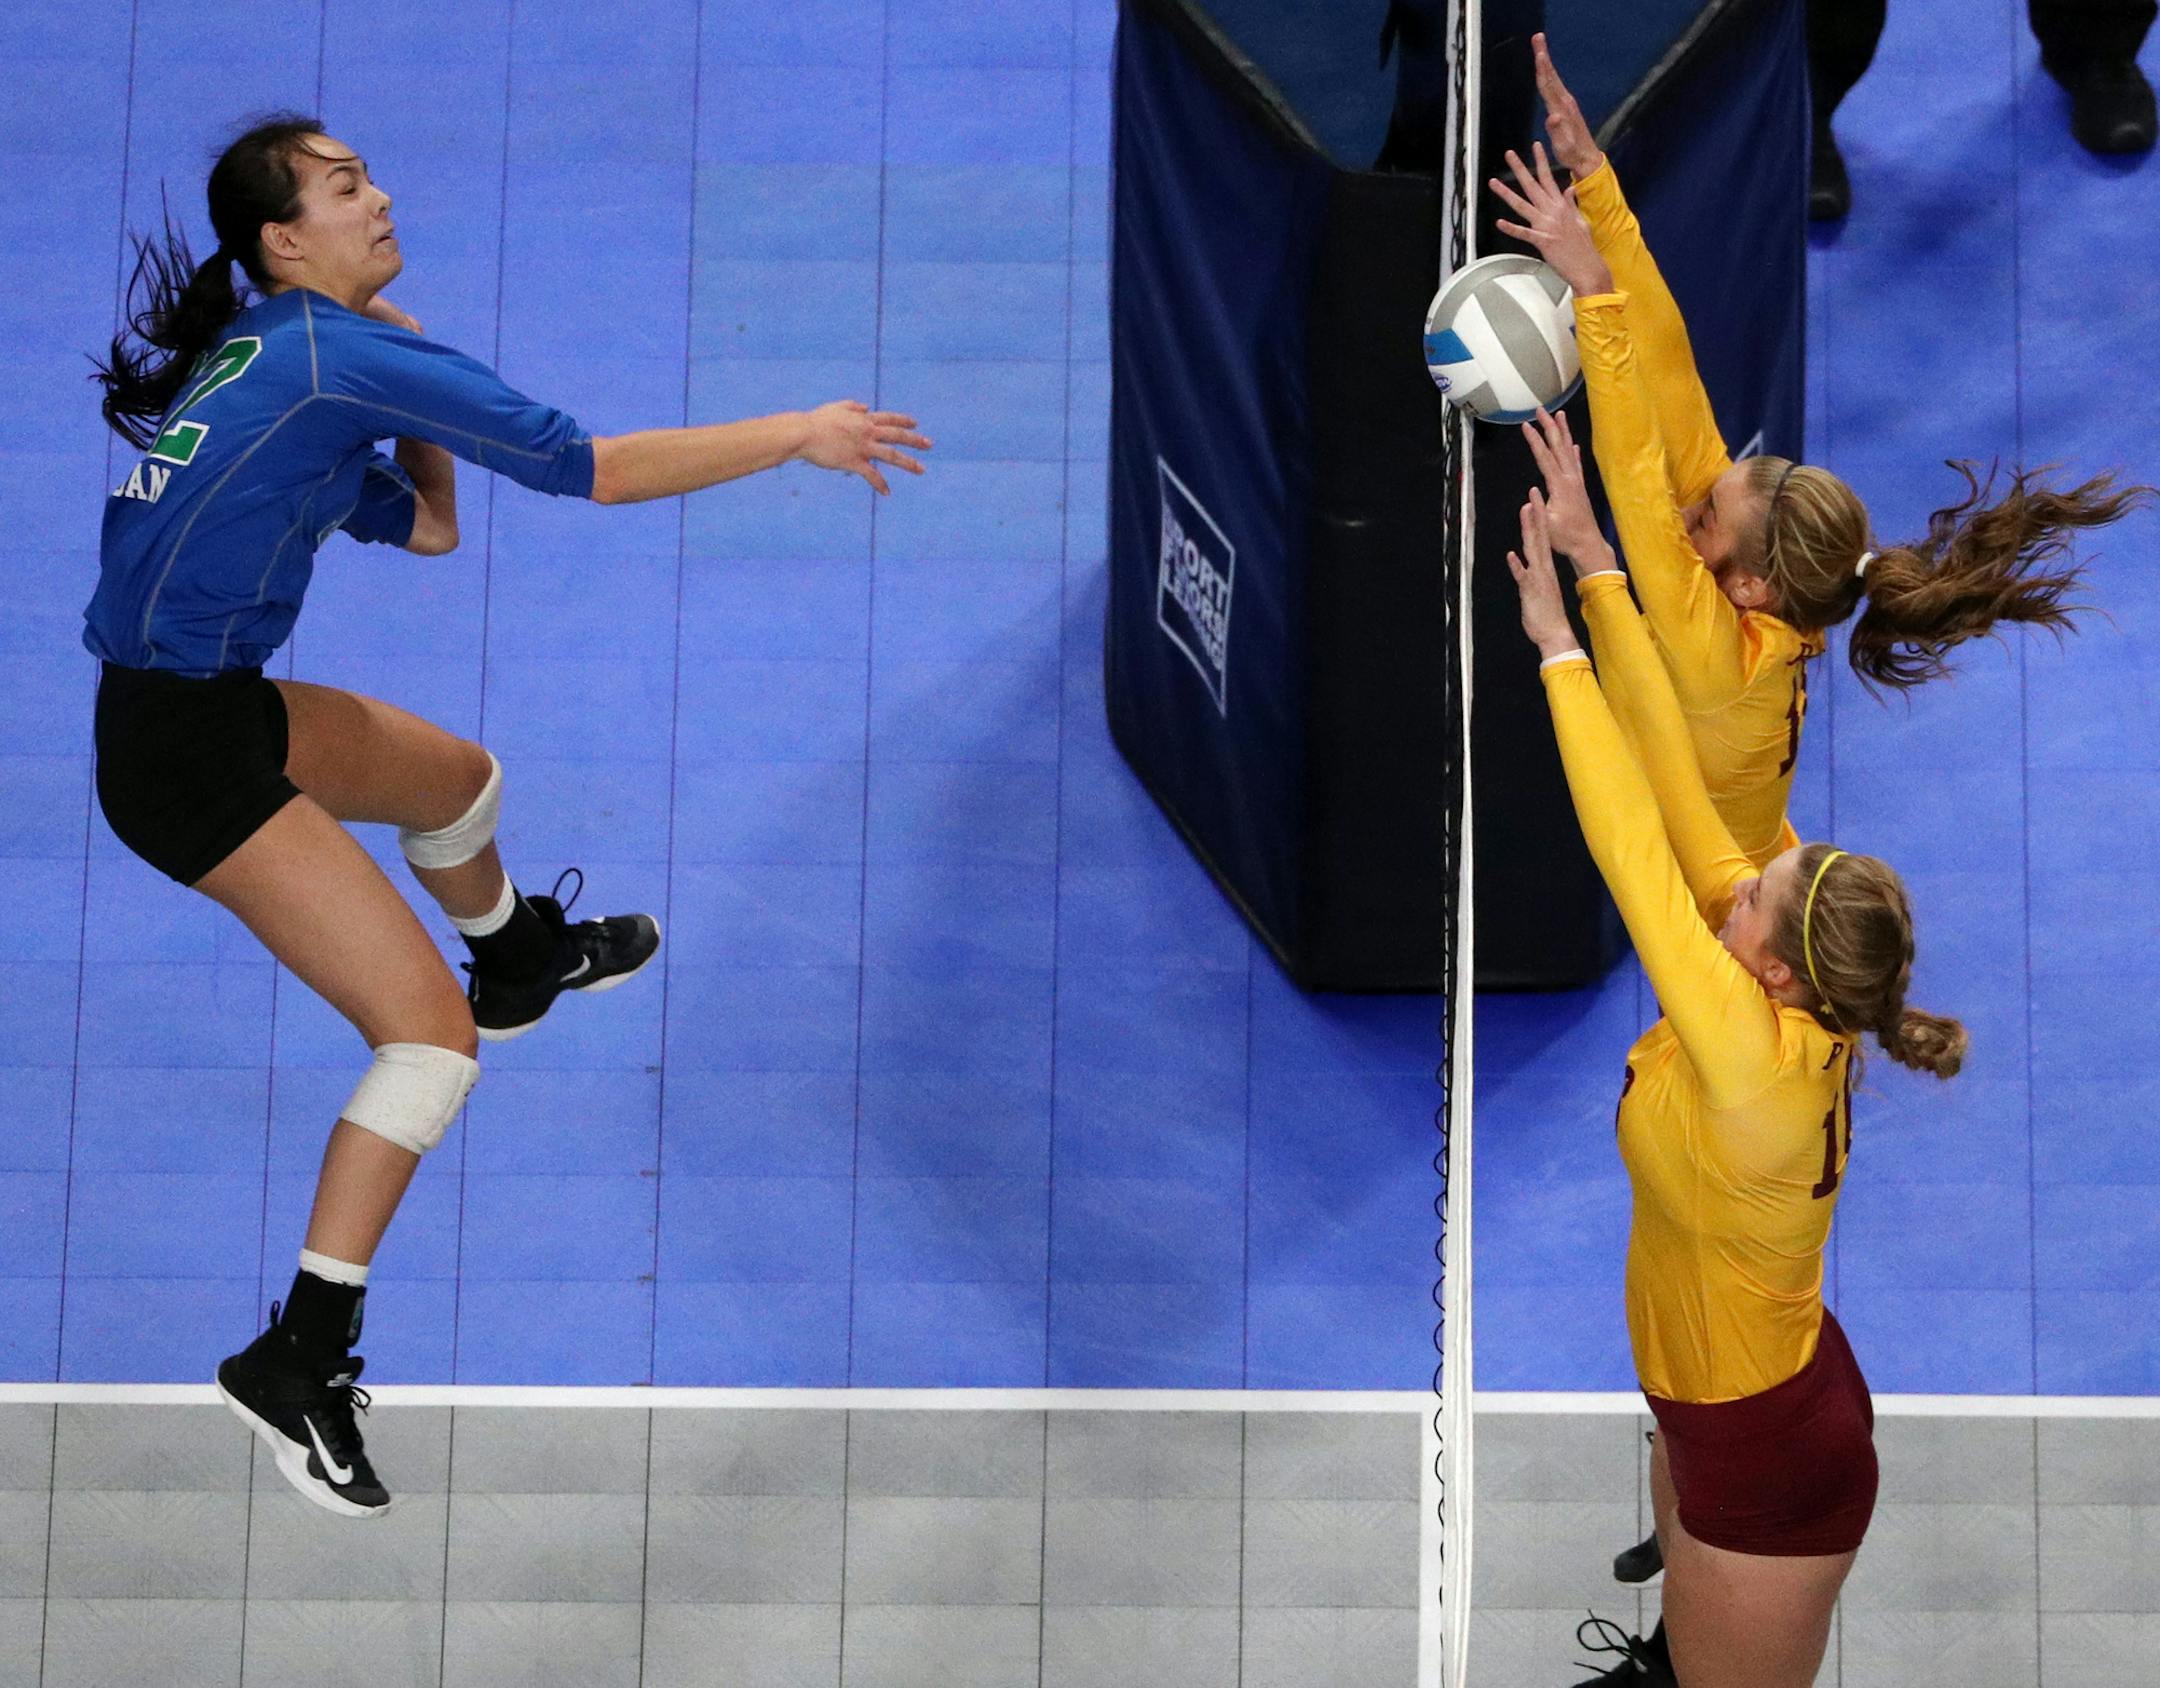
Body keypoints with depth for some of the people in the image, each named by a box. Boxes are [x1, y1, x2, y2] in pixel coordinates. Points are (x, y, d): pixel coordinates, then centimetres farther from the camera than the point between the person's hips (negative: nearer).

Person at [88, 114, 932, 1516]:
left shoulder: (285, 354, 11)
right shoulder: (337, 353, -18)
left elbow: (425, 525, 20)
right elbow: (585, 466, -20)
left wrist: (409, 390, 6)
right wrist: (798, 436, -14)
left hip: (222, 705, 10)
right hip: (184, 751, -10)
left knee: (456, 777, 34)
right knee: (432, 1037, -12)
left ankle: (519, 959, 67)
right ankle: (301, 1360, -12)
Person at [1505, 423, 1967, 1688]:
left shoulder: (1760, 1065, -36)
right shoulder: (1795, 1011, -14)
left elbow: (1634, 851, -35)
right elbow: (1673, 784, -13)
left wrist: (1558, 645, -28)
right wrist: (1595, 568, -14)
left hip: (1766, 1453, -8)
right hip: (1743, 1398, 8)